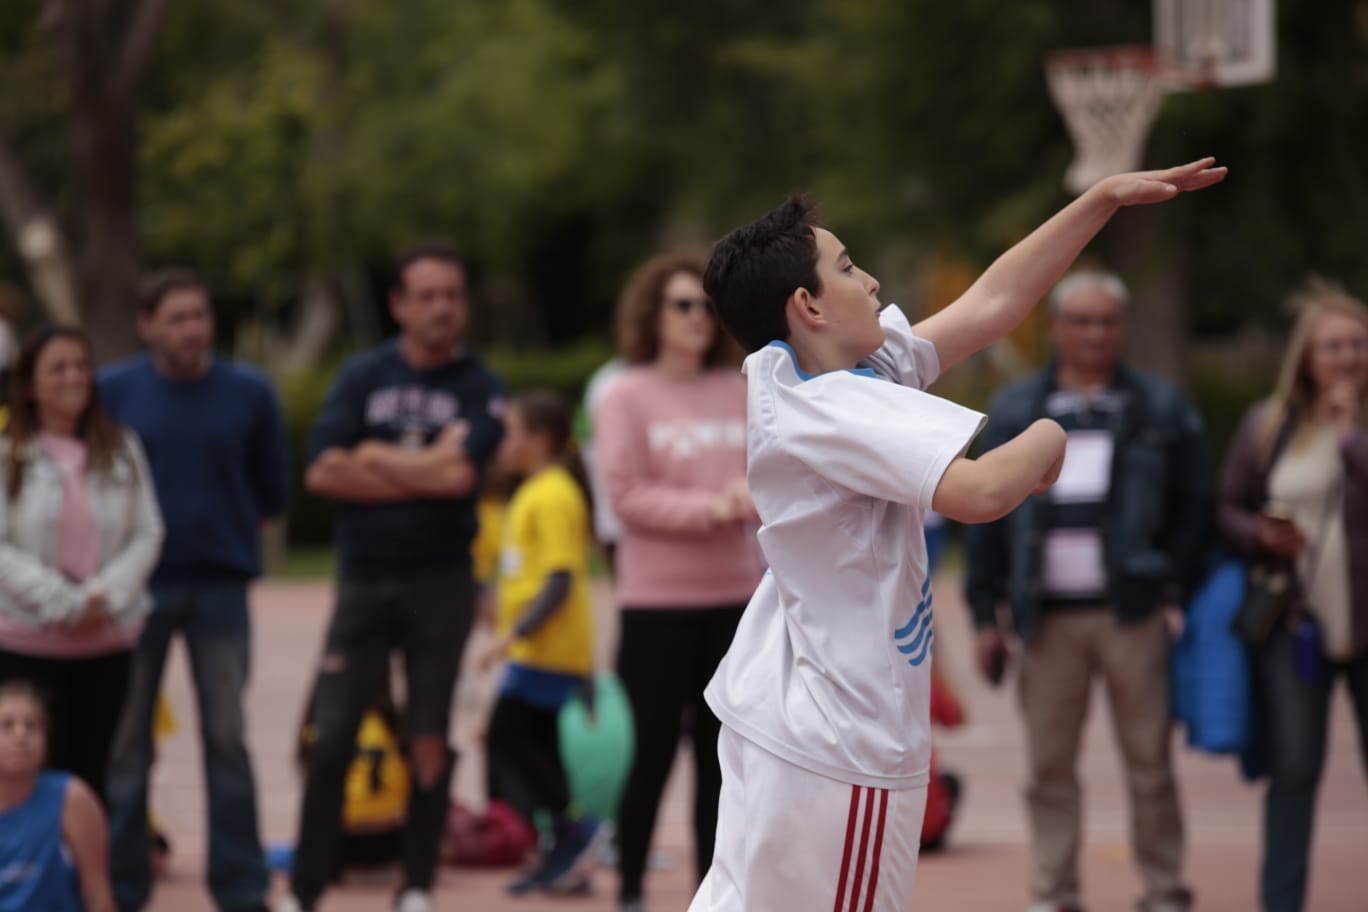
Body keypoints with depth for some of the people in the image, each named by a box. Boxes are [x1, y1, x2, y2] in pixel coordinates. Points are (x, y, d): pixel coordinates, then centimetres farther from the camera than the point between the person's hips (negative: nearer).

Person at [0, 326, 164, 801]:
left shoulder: (122, 450, 6)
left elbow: (147, 535, 4)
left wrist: (105, 597, -11)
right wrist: (64, 604, -15)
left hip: (107, 641, 3)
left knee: (93, 771, 6)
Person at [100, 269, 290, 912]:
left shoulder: (248, 393, 2)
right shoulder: (113, 391, 0)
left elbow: (273, 491, 11)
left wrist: (235, 530, 8)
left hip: (221, 586, 0)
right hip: (138, 586, 0)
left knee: (228, 739, 2)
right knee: (126, 742, 3)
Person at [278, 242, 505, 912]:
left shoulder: (480, 390, 2)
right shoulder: (362, 377, 6)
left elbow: (461, 473, -15)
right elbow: (323, 473, -5)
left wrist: (374, 458, -5)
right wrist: (424, 472, -8)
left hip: (440, 584, -1)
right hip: (364, 580, 1)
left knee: (429, 742, 3)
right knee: (331, 742, -3)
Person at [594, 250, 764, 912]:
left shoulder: (740, 391, 9)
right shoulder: (627, 395, -3)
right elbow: (626, 493, -11)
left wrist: (757, 496, -15)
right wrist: (712, 508, -19)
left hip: (734, 596, 4)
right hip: (657, 601, -4)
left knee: (721, 756, 7)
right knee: (651, 752, -1)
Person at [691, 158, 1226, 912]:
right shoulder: (837, 408, -22)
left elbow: (989, 304, 11)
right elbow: (980, 491, -33)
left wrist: (1105, 198, 11)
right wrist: (1049, 439, -12)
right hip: (845, 738, -9)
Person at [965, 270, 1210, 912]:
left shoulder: (1160, 410, 7)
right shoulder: (1015, 411, 10)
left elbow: (1194, 505, 7)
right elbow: (986, 516, 10)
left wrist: (1177, 587, -4)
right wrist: (985, 614, 5)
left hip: (1132, 615, -2)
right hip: (1049, 617, 2)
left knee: (1149, 762, 0)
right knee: (1048, 766, 2)